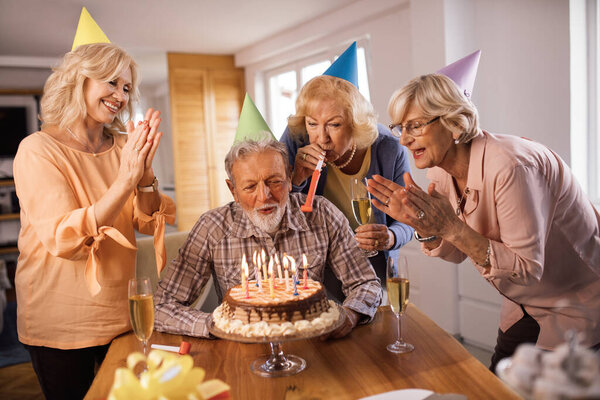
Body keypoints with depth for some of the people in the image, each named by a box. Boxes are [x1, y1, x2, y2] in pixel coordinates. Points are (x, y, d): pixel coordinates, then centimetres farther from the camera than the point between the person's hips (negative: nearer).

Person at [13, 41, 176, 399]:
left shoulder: (122, 147, 2)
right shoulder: (38, 149, -13)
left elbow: (150, 224, -4)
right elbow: (65, 240, -24)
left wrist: (145, 172, -21)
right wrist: (125, 180, -30)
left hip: (123, 312, 5)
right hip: (62, 326, -4)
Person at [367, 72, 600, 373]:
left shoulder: (508, 166, -34)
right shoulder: (441, 170, -9)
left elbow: (528, 267, -31)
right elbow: (456, 253, -1)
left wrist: (450, 227, -38)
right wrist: (422, 225, -21)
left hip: (576, 306, -7)